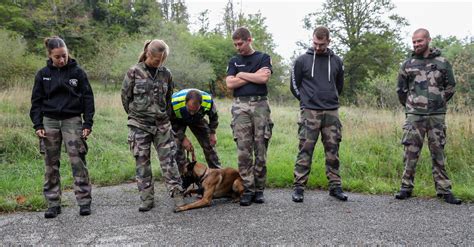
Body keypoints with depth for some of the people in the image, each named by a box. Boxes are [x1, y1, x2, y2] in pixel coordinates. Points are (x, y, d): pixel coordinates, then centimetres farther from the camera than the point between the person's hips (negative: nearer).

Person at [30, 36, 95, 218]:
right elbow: (36, 101, 9)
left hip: (73, 121, -2)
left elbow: (87, 98, 1)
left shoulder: (77, 72, 0)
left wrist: (88, 124, -5)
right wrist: (38, 125, 0)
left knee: (78, 162, -4)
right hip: (50, 122, 3)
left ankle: (84, 201, 4)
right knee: (51, 165, 6)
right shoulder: (43, 74, 5)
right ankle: (53, 204, 15)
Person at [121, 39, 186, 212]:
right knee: (142, 162, 3)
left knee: (169, 159, -2)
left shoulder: (166, 74, 3)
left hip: (162, 124, 2)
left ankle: (177, 196, 3)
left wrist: (165, 116, 10)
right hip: (140, 125, -1)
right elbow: (125, 96, 3)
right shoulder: (134, 72, -5)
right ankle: (147, 199, 13)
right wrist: (136, 115, 9)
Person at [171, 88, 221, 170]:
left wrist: (212, 133, -9)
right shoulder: (174, 102, -42)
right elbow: (171, 123, -21)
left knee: (209, 143, 0)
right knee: (177, 145, -17)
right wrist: (183, 138, -25)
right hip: (178, 121, -1)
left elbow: (214, 117, -9)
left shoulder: (208, 101, -35)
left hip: (198, 120, 2)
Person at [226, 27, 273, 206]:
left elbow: (264, 78, -8)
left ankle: (259, 189, 7)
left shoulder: (263, 58, 11)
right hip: (240, 106, 1)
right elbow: (230, 83, 0)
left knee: (261, 151, -2)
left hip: (260, 105, -1)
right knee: (243, 151, -5)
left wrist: (242, 74, 0)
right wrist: (255, 75, -2)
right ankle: (248, 190, 1)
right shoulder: (234, 61, 17)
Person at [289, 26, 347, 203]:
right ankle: (298, 187, 4)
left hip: (331, 113, 3)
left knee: (333, 150, 6)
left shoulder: (336, 61, 10)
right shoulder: (302, 60, 2)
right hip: (309, 113, -3)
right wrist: (306, 101, 8)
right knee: (305, 150, -3)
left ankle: (335, 186, 16)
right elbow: (294, 85, 8)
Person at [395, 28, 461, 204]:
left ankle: (444, 189, 11)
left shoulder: (442, 63, 4)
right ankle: (406, 187, 10)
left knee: (438, 152, 4)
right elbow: (401, 89, 14)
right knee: (411, 152, 1)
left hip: (437, 115, 0)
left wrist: (439, 103, 10)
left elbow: (450, 86, 12)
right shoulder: (407, 65, 6)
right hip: (414, 115, 0)